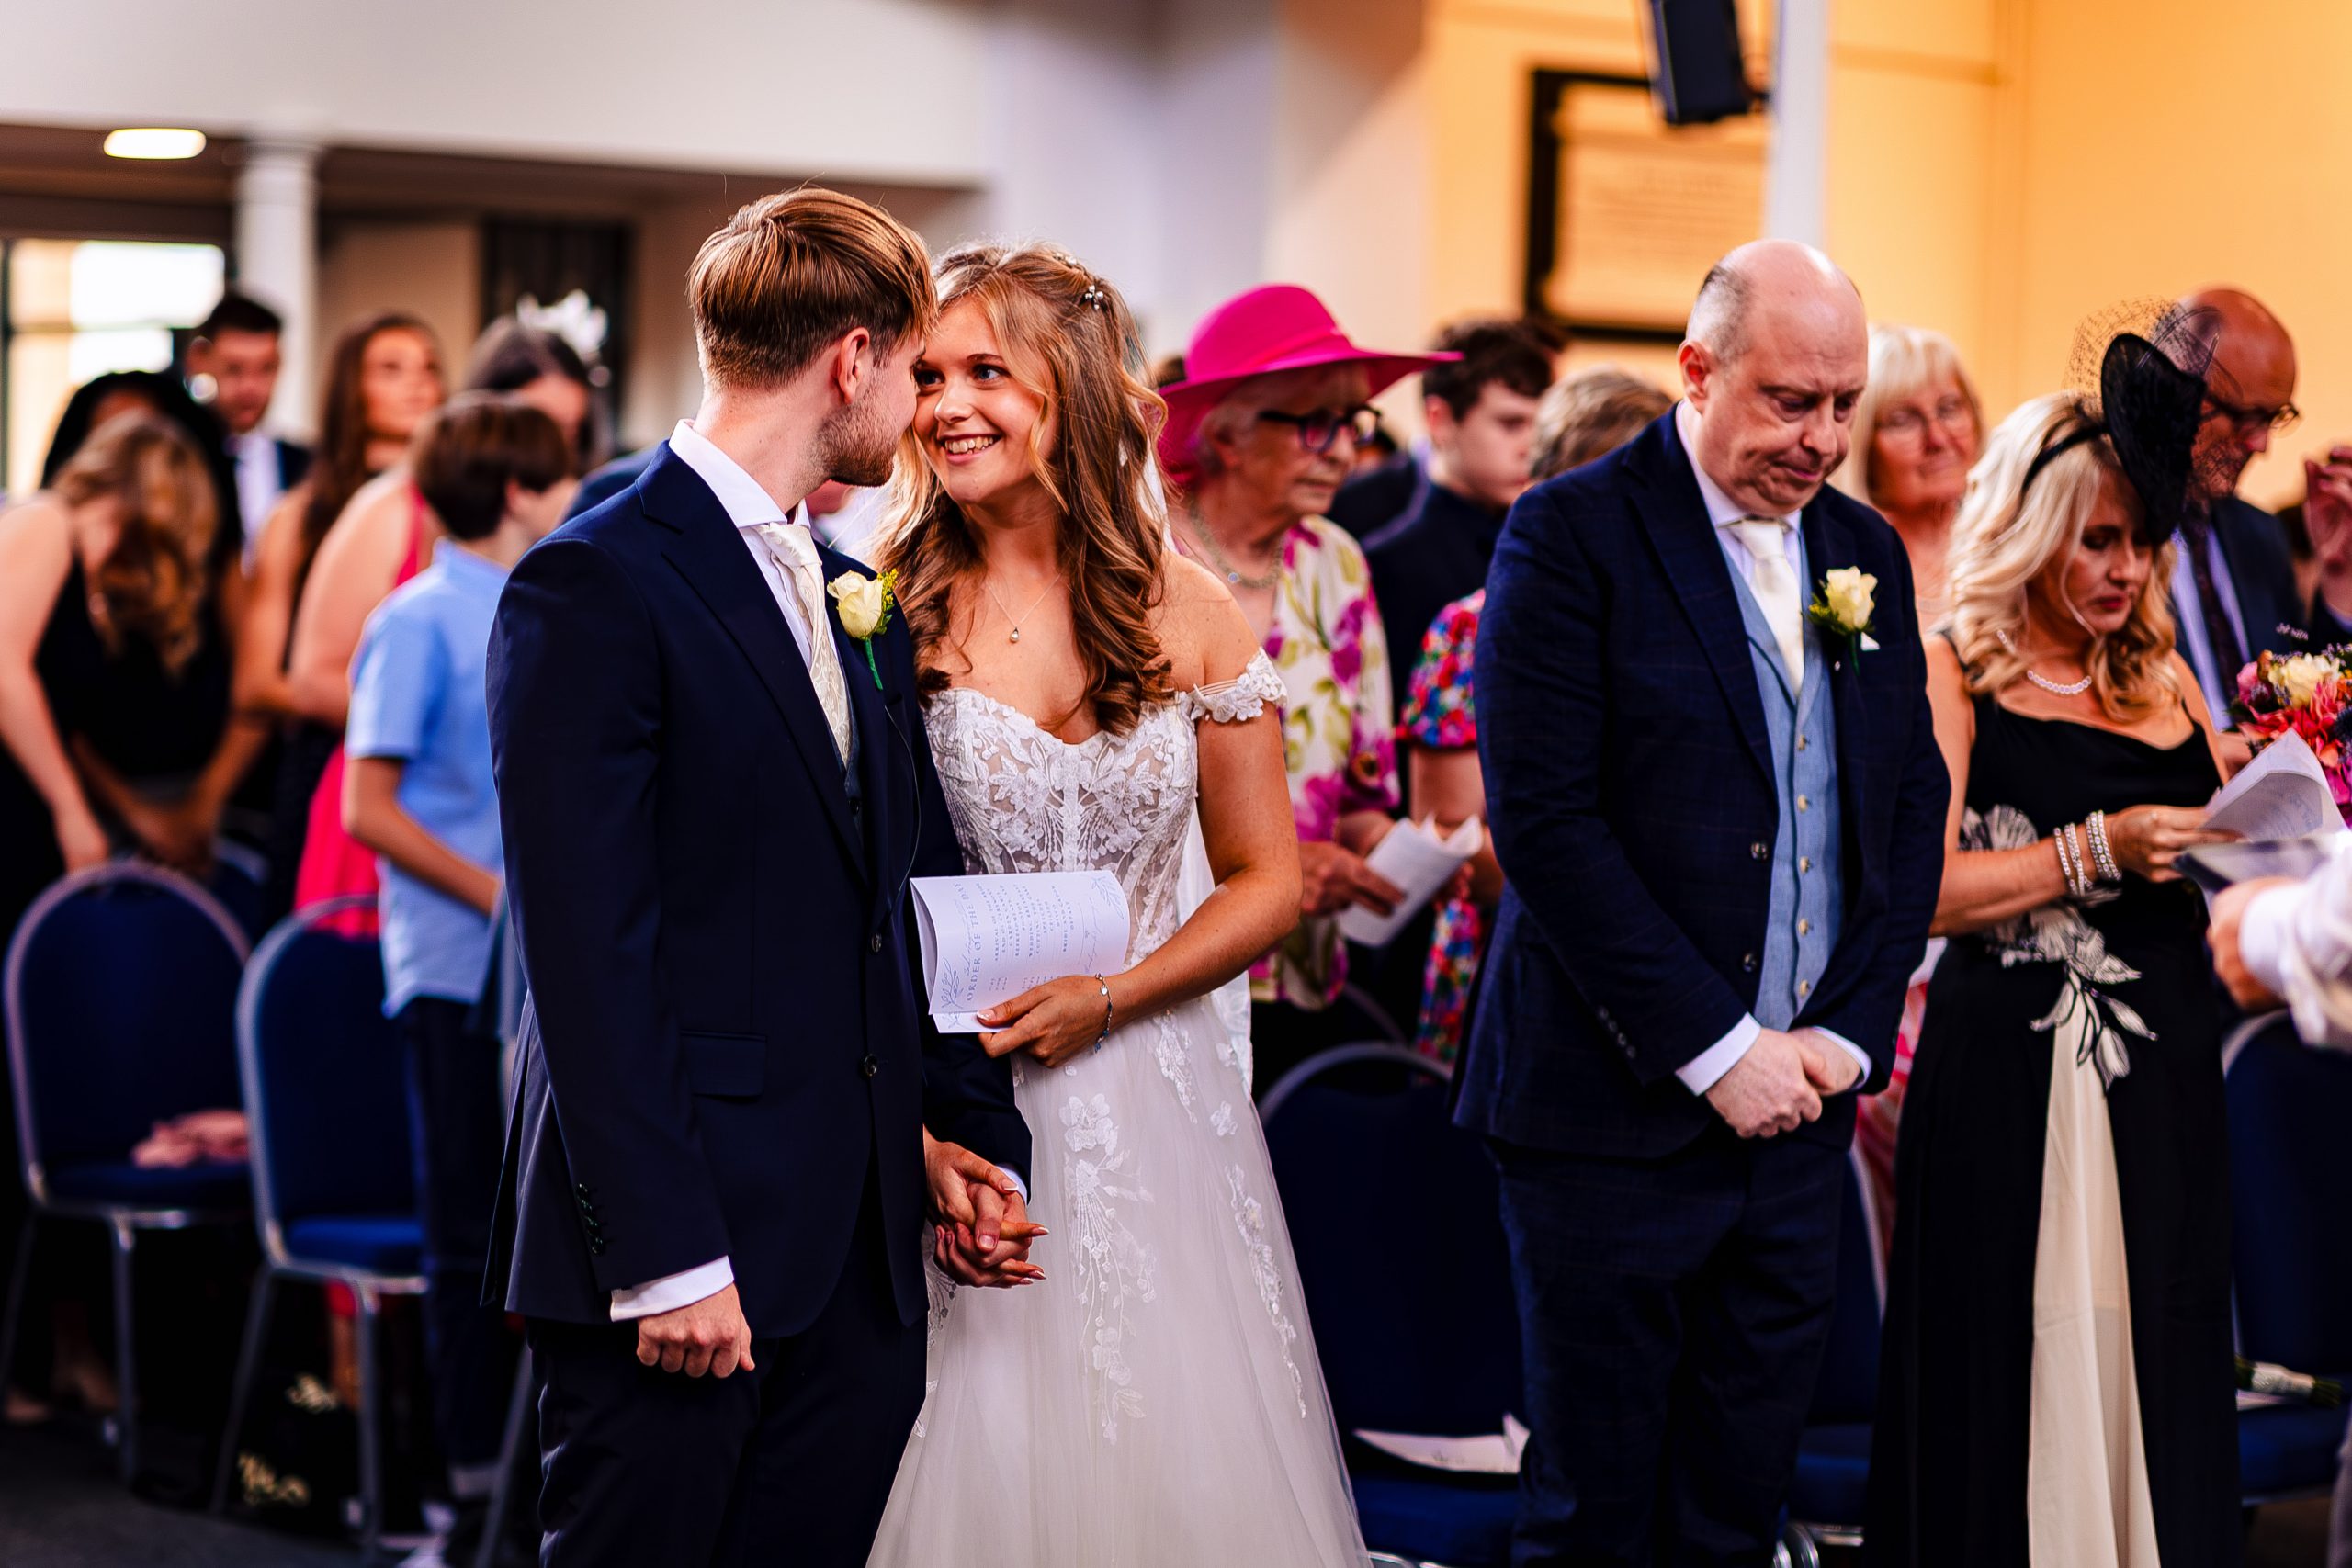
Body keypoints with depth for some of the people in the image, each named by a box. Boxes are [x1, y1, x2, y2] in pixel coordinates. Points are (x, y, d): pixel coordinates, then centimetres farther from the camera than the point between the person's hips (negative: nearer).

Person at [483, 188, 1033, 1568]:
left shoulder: (860, 602, 17)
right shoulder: (597, 586, -10)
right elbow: (585, 948, -15)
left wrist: (972, 1135, 6)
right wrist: (665, 1258, -18)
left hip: (862, 1249, 7)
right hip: (678, 1257, -7)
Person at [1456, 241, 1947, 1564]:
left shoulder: (1866, 552, 12)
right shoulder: (1572, 536, -8)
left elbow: (1914, 805, 14)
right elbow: (1545, 819, -14)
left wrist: (1848, 1029, 0)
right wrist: (1716, 1049, -15)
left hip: (1797, 1106, 5)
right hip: (1616, 1109, -5)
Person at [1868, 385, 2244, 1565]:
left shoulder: (2165, 681, 15)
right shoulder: (1951, 676, -1)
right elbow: (1921, 888, -11)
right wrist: (2097, 850, -17)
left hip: (2161, 1071, 5)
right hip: (2010, 1077, -5)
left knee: (2156, 1368, 6)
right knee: (2016, 1369, -2)